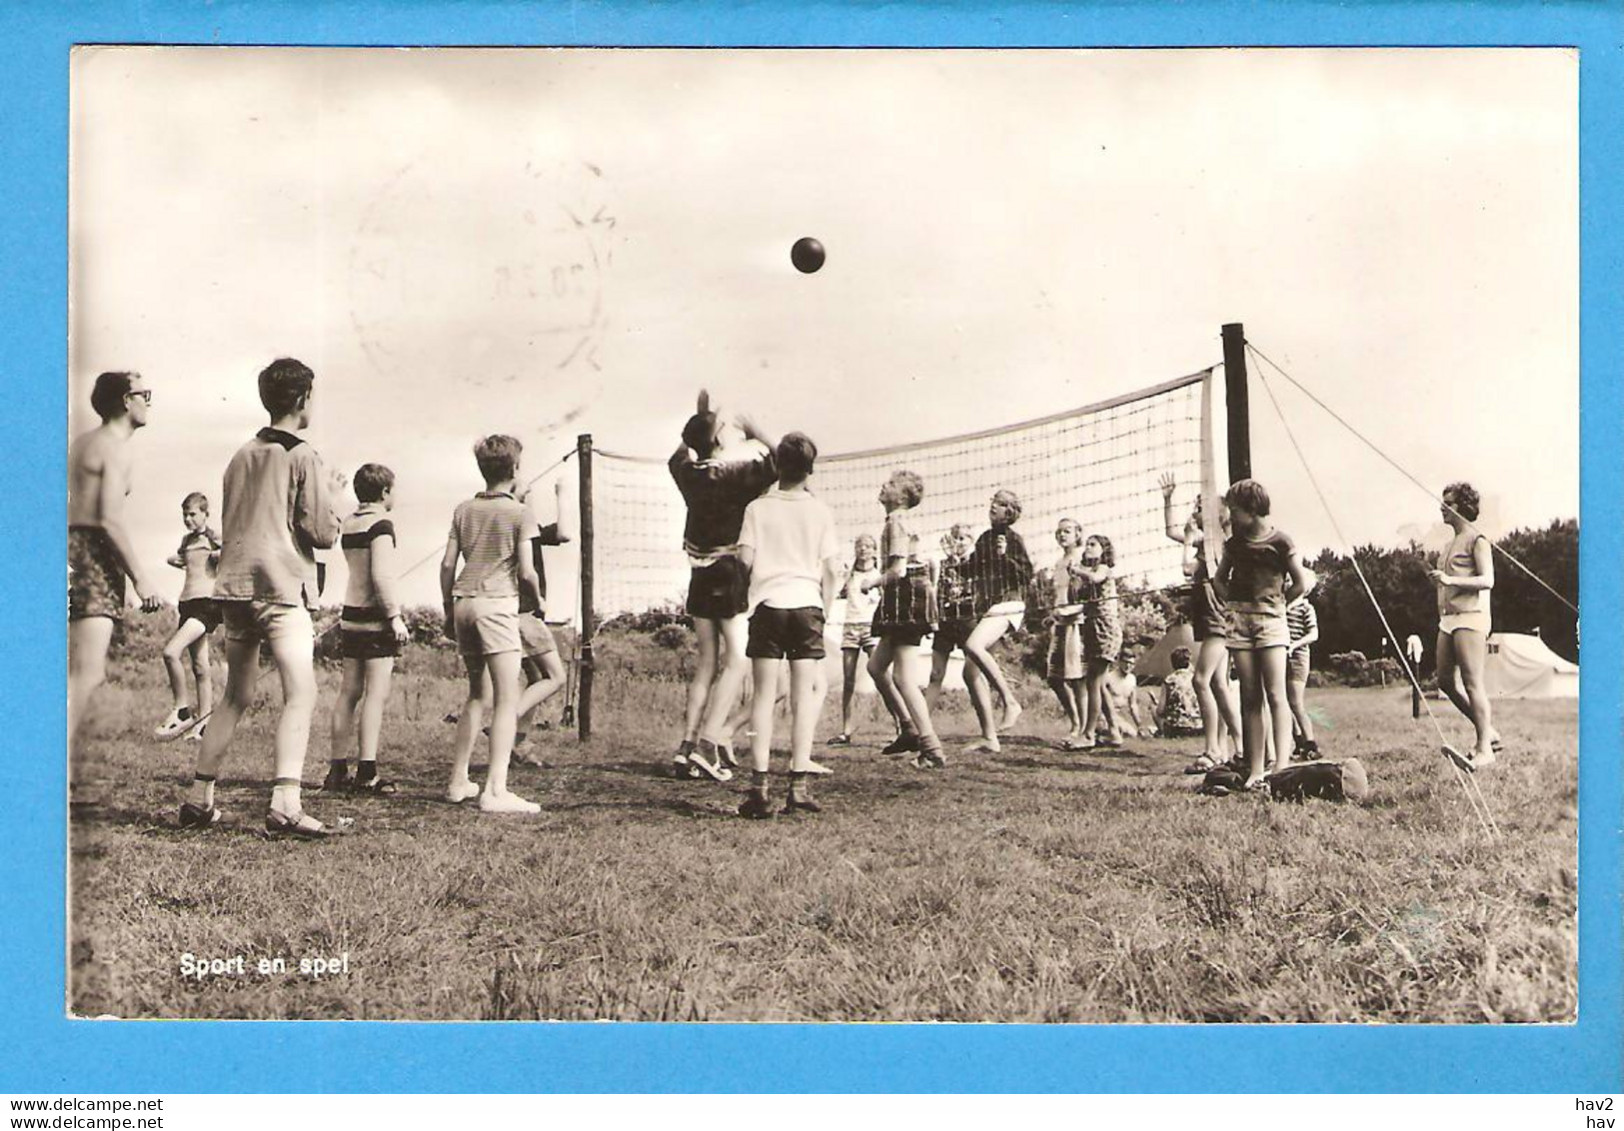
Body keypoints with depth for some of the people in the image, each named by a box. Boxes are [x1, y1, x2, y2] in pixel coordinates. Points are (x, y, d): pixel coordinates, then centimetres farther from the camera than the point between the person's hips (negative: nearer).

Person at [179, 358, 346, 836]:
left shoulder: (242, 456, 17)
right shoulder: (303, 456, -5)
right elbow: (323, 533, -9)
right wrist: (331, 493, 10)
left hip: (233, 585, 8)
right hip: (279, 587, -8)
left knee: (236, 696, 18)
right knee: (300, 694, -13)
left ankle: (198, 798, 22)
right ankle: (285, 805, -25)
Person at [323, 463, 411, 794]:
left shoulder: (348, 524, 12)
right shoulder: (381, 523, -11)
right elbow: (381, 575, -19)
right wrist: (395, 616, -17)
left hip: (350, 615, 8)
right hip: (376, 617, -8)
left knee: (349, 692, 10)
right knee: (377, 693, -6)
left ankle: (337, 770, 13)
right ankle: (367, 773, -9)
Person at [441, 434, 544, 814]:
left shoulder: (464, 509, 13)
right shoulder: (520, 512, -3)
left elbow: (447, 564, 11)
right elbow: (526, 572, -8)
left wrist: (449, 612, 19)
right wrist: (537, 601, 10)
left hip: (464, 603, 7)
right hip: (497, 604, -6)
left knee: (476, 694, 19)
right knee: (508, 699, -7)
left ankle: (458, 782, 23)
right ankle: (495, 790, -16)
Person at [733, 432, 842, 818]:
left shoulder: (758, 508, 2)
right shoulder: (819, 510, 4)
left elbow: (745, 559, -4)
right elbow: (830, 568, 1)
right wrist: (826, 608, 12)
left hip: (767, 602, 0)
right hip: (807, 602, 0)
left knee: (764, 695, 2)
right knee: (805, 695, 3)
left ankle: (759, 786, -3)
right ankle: (799, 783, -1)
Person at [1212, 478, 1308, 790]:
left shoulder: (1280, 541, -3)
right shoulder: (1235, 543, 12)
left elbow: (1299, 584, 0)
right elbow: (1219, 579, 25)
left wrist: (1275, 604, 7)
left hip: (1271, 622, -5)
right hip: (1239, 622, 5)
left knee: (1276, 696, -12)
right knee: (1249, 699, 3)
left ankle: (1281, 766, -18)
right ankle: (1255, 770, 3)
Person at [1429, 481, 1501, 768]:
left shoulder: (1477, 540, -6)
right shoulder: (1450, 543, 20)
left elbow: (1487, 580, -16)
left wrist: (1450, 580, -26)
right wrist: (1436, 578, 11)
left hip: (1470, 617, -9)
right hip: (1449, 617, 9)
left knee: (1472, 682, -10)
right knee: (1446, 681, 7)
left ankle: (1484, 749, -7)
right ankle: (1486, 730, 20)